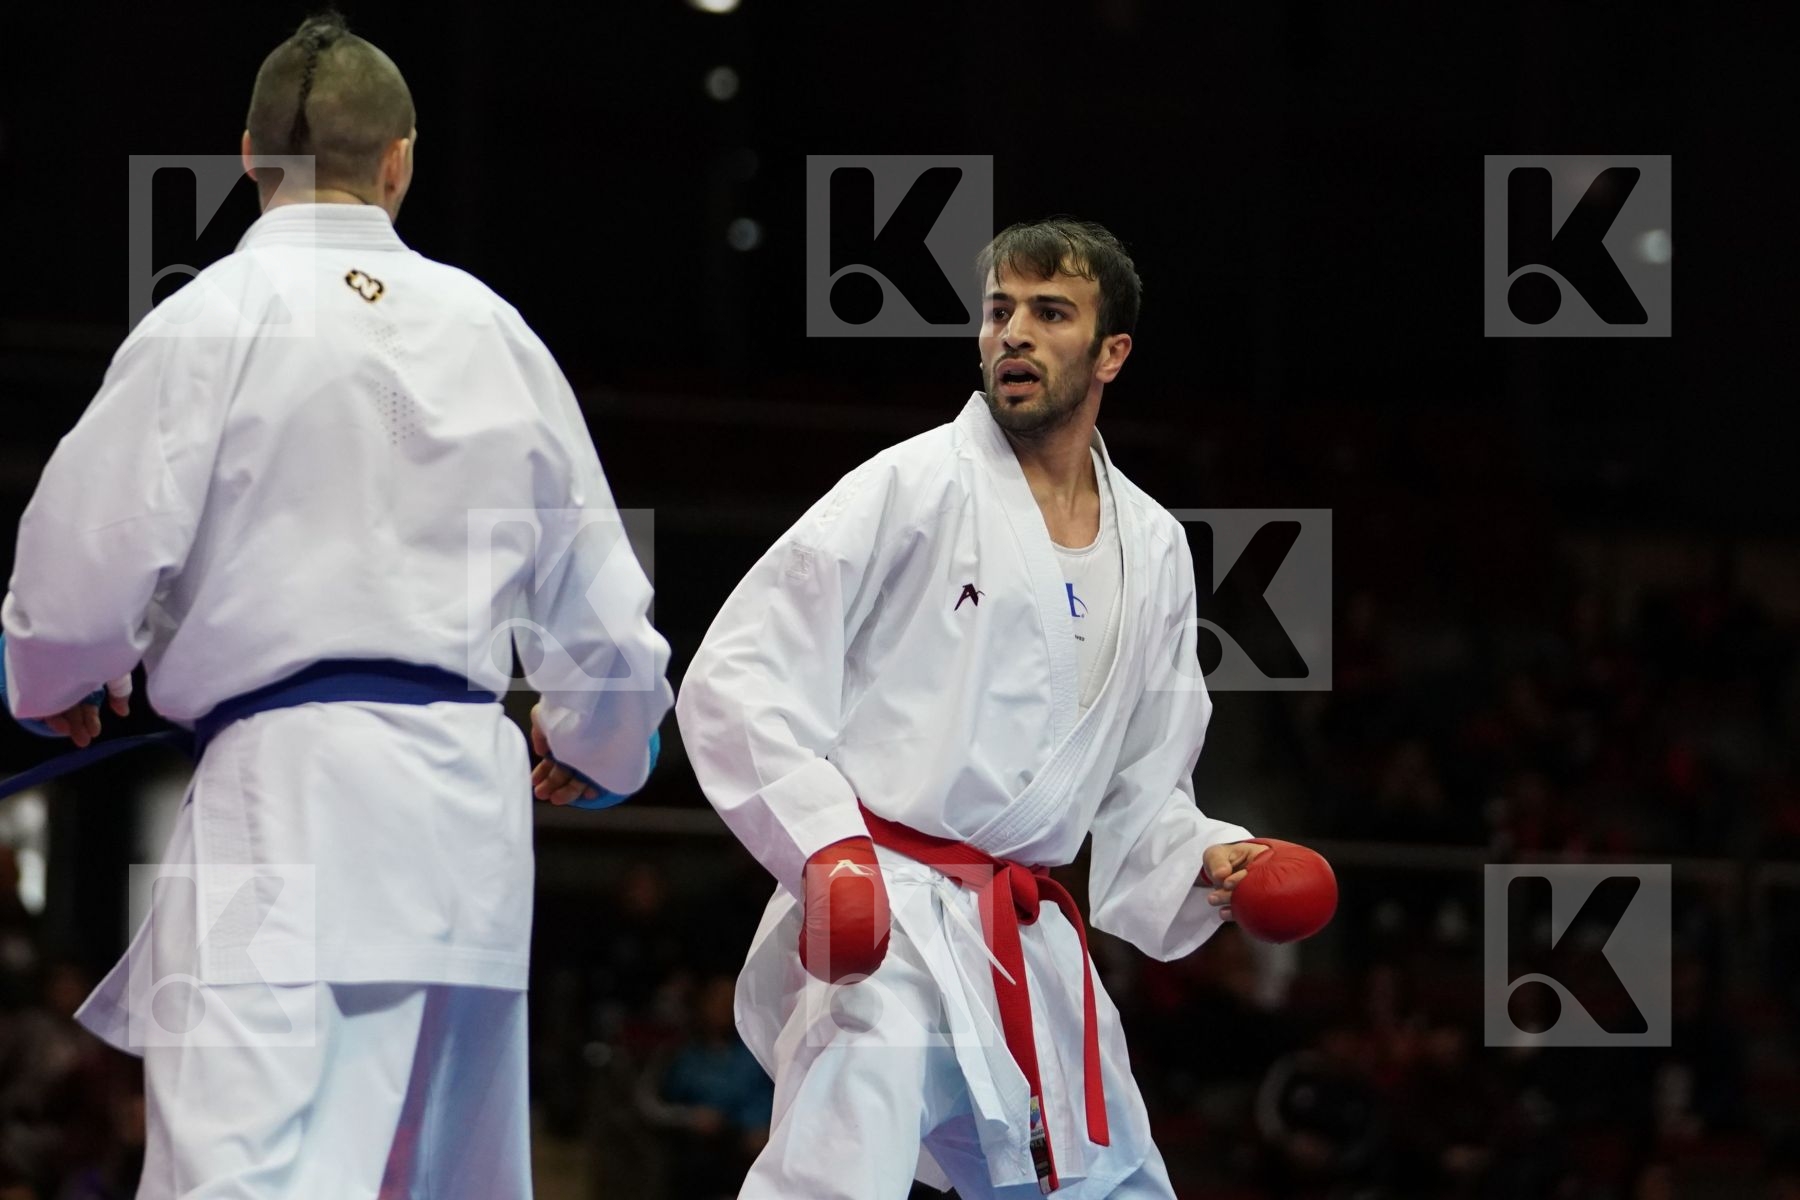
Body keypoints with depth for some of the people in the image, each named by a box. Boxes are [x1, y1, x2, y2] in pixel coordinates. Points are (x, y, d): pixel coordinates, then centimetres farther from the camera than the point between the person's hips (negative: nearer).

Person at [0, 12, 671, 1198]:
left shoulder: (216, 318, -5)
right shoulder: (490, 330, 10)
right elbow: (600, 597, 16)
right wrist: (591, 736, 37)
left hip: (291, 783, -6)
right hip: (471, 807, 6)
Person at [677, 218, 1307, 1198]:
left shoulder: (1150, 552, 14)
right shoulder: (915, 487, -4)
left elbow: (1142, 790, 23)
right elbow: (736, 678, -9)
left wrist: (1210, 860, 3)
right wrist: (823, 844, -20)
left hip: (1026, 935, 7)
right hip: (881, 923, -7)